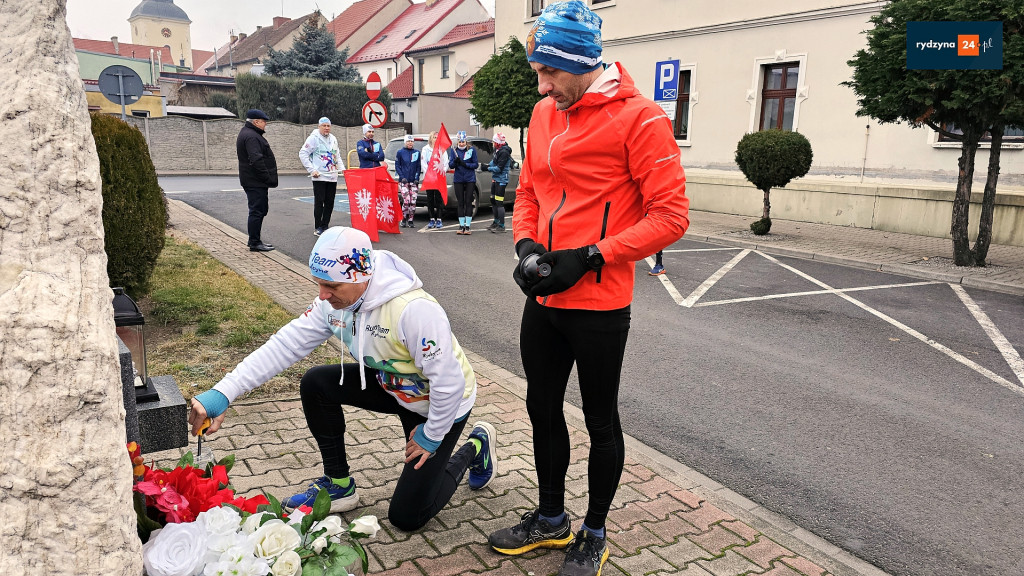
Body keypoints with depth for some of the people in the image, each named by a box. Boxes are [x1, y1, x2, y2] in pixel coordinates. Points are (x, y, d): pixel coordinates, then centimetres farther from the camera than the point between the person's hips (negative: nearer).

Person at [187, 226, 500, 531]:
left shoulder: (414, 310, -38)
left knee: (406, 516, -5)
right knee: (315, 384, -11)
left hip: (442, 404, -7)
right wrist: (223, 393, -24)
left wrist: (431, 436, -16)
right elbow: (284, 345, -15)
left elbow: (448, 381, -31)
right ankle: (338, 486, 8)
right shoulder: (335, 301, -14)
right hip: (391, 385, 7)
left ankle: (475, 447, 18)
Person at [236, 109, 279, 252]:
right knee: (257, 211, -6)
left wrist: (268, 178, 17)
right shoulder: (251, 137, -17)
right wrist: (268, 178, -21)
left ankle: (256, 240, 25)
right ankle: (254, 243, 0)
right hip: (255, 182, -11)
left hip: (255, 181, 11)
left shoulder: (249, 134, 19)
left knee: (260, 209, 17)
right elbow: (256, 160, -25)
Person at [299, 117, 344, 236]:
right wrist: (312, 170, -11)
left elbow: (337, 156, 23)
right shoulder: (314, 138, -4)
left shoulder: (333, 139, 14)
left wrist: (342, 168, 8)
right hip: (319, 177, -6)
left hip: (332, 177, 6)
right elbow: (302, 154, -6)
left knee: (330, 203, 7)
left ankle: (325, 226, 16)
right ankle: (317, 228, 3)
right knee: (319, 202, -4)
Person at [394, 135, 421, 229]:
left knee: (413, 202, -3)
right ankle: (403, 220, 3)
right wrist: (402, 177, -7)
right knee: (406, 201, -13)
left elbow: (418, 166, 12)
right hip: (403, 181, -2)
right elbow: (397, 166, 4)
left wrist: (417, 178, 0)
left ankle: (410, 221, 8)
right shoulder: (400, 152, 5)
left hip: (414, 181, 3)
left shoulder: (417, 152, 11)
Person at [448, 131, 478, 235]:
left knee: (468, 202, -2)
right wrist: (455, 162, -19)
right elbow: (450, 165, 2)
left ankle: (467, 226, 1)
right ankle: (461, 226, 10)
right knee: (460, 203, 4)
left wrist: (465, 164, -16)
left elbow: (476, 164, -2)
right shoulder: (454, 150, 5)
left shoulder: (472, 150, -1)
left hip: (470, 180, -2)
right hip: (458, 180, 2)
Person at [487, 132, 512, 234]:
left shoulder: (504, 152, -17)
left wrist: (488, 168, -12)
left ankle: (501, 226, -8)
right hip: (495, 179, 10)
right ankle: (496, 222, 30)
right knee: (493, 201, 18)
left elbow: (499, 168, -19)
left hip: (501, 180, -10)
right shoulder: (498, 150, 13)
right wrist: (489, 165, 0)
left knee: (499, 202, -11)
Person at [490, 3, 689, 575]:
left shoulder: (639, 117, -13)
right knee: (543, 408, 18)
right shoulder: (544, 114, 7)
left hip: (599, 307, -6)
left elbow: (670, 215, -15)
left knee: (600, 422, 11)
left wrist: (589, 258, -20)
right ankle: (551, 518, 40)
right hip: (543, 299, 7)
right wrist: (526, 245, -3)